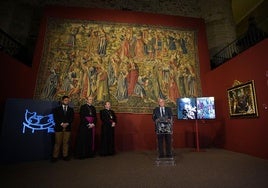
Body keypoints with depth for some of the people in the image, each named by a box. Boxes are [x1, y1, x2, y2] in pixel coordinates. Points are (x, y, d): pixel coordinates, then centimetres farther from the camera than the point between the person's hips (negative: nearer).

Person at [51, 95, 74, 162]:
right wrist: (61, 124, -14)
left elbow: (72, 118, 3)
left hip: (67, 128, 2)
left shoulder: (71, 109, 13)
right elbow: (55, 118, -3)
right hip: (59, 128, -1)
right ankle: (55, 156, 12)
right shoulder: (56, 109, 9)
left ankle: (65, 156, 12)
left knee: (66, 142, 3)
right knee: (57, 143, 1)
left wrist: (67, 123, -13)